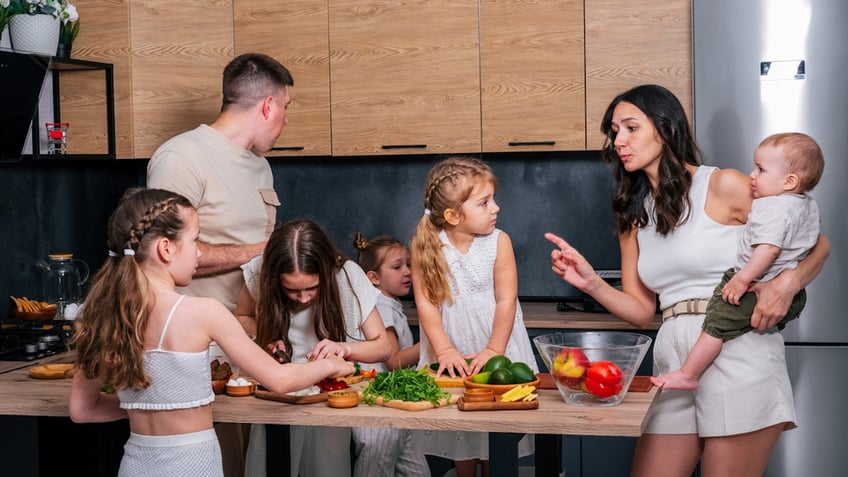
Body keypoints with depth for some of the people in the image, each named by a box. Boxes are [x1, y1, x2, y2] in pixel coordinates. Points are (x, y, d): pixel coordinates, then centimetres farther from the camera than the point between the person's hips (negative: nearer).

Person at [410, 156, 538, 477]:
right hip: (453, 356, 0)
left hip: (494, 351, 0)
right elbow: (426, 302, -9)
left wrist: (495, 350, -13)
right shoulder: (426, 246, -10)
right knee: (459, 432, 12)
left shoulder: (499, 242, -10)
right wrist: (444, 349, -14)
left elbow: (506, 301, -9)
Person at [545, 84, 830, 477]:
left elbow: (817, 245, 2)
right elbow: (642, 311, 10)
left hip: (738, 352, -5)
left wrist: (786, 283, -18)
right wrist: (591, 283, -6)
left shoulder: (724, 186, -2)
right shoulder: (633, 215, 14)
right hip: (674, 359, 5)